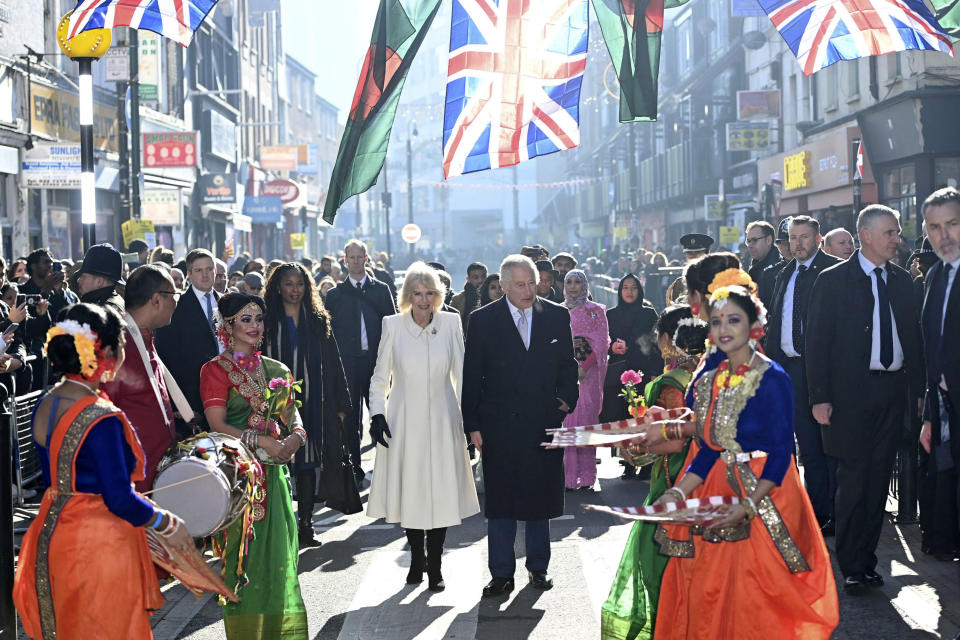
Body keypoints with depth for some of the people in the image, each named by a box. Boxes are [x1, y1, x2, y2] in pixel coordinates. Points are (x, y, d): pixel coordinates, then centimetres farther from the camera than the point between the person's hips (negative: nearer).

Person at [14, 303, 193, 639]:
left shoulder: (45, 405, 2)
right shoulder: (102, 419, -23)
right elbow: (120, 500, -22)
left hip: (52, 536, 8)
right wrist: (168, 524, -6)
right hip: (98, 547, -8)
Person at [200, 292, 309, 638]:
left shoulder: (275, 370, 14)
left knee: (278, 552, 4)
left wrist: (295, 436, -10)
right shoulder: (216, 370, -3)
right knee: (243, 552, -4)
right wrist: (263, 442, -18)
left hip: (274, 473, 5)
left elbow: (291, 414, 13)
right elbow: (218, 425, -11)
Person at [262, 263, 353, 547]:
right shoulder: (268, 322, 2)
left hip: (312, 405, 2)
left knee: (308, 464, 3)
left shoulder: (318, 321, 10)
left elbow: (333, 364, 10)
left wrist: (340, 404, 5)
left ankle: (305, 526, 9)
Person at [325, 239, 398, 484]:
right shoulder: (335, 294, 7)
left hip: (375, 360, 0)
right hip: (347, 363, 0)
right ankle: (354, 469, 11)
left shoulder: (381, 290, 7)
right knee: (350, 418, 3)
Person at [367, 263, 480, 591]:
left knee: (441, 492, -2)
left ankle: (434, 567, 9)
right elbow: (379, 378, 6)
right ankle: (417, 560, 23)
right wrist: (377, 415, -4)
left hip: (442, 421, 0)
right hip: (405, 422, 0)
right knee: (410, 492, 4)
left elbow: (461, 373, 6)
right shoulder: (393, 326, -1)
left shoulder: (451, 323, 0)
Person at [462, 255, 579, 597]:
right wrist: (472, 425, -3)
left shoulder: (557, 317, 3)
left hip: (544, 423, 2)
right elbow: (472, 376, 0)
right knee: (500, 501, 4)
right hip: (499, 425, -1)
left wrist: (567, 399, -2)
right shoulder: (483, 320, -2)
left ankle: (538, 567, 25)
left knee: (540, 497, 11)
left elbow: (567, 364, 12)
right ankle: (502, 574, 12)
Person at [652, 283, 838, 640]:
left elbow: (781, 452, -14)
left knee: (754, 599, -2)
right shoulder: (708, 378, 7)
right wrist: (679, 492, -3)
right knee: (706, 590, 9)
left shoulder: (771, 379, -12)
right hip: (717, 490, 6)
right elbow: (710, 449, 9)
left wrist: (748, 506, -23)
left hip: (765, 492, -6)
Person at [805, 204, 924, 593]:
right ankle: (852, 567, 8)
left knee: (878, 479, 7)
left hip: (892, 392, 5)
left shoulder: (902, 281, 11)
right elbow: (816, 342, -5)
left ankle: (865, 560, 16)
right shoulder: (833, 281, -3)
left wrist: (919, 387, 7)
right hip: (851, 392, -4)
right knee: (853, 479, -2)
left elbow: (913, 337, 13)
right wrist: (820, 398, -11)